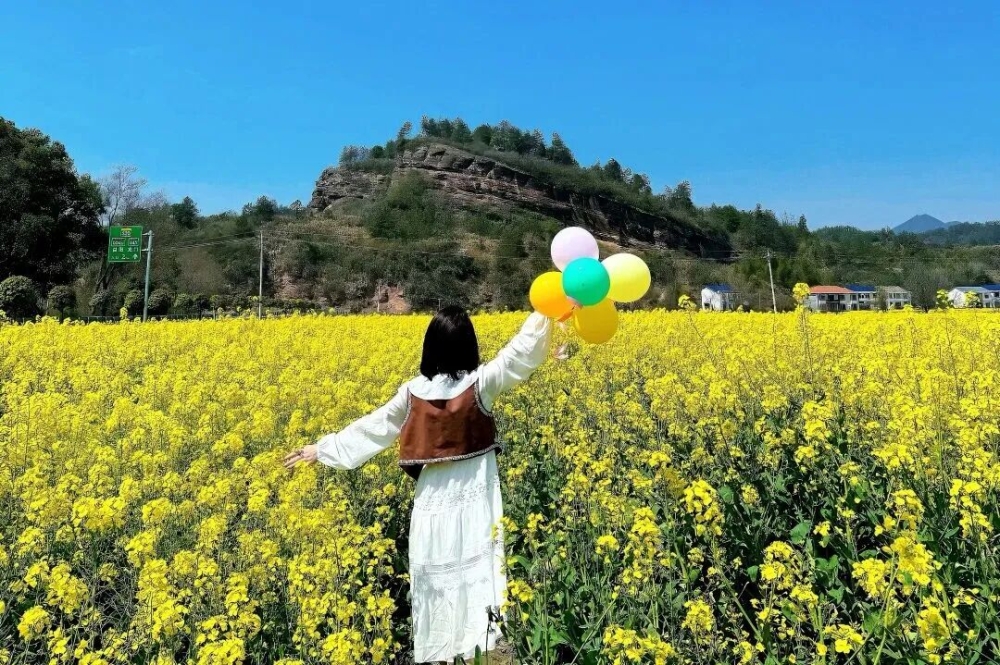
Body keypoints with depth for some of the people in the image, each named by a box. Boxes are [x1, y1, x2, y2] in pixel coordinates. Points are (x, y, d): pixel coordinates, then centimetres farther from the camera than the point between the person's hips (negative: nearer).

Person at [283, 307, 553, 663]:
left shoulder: (413, 392, -2)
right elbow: (523, 351, -8)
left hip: (433, 503, 2)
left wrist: (322, 449, 17)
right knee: (478, 580, -1)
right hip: (475, 503, -2)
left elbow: (371, 427, 6)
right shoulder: (480, 384, -9)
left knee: (435, 583, 11)